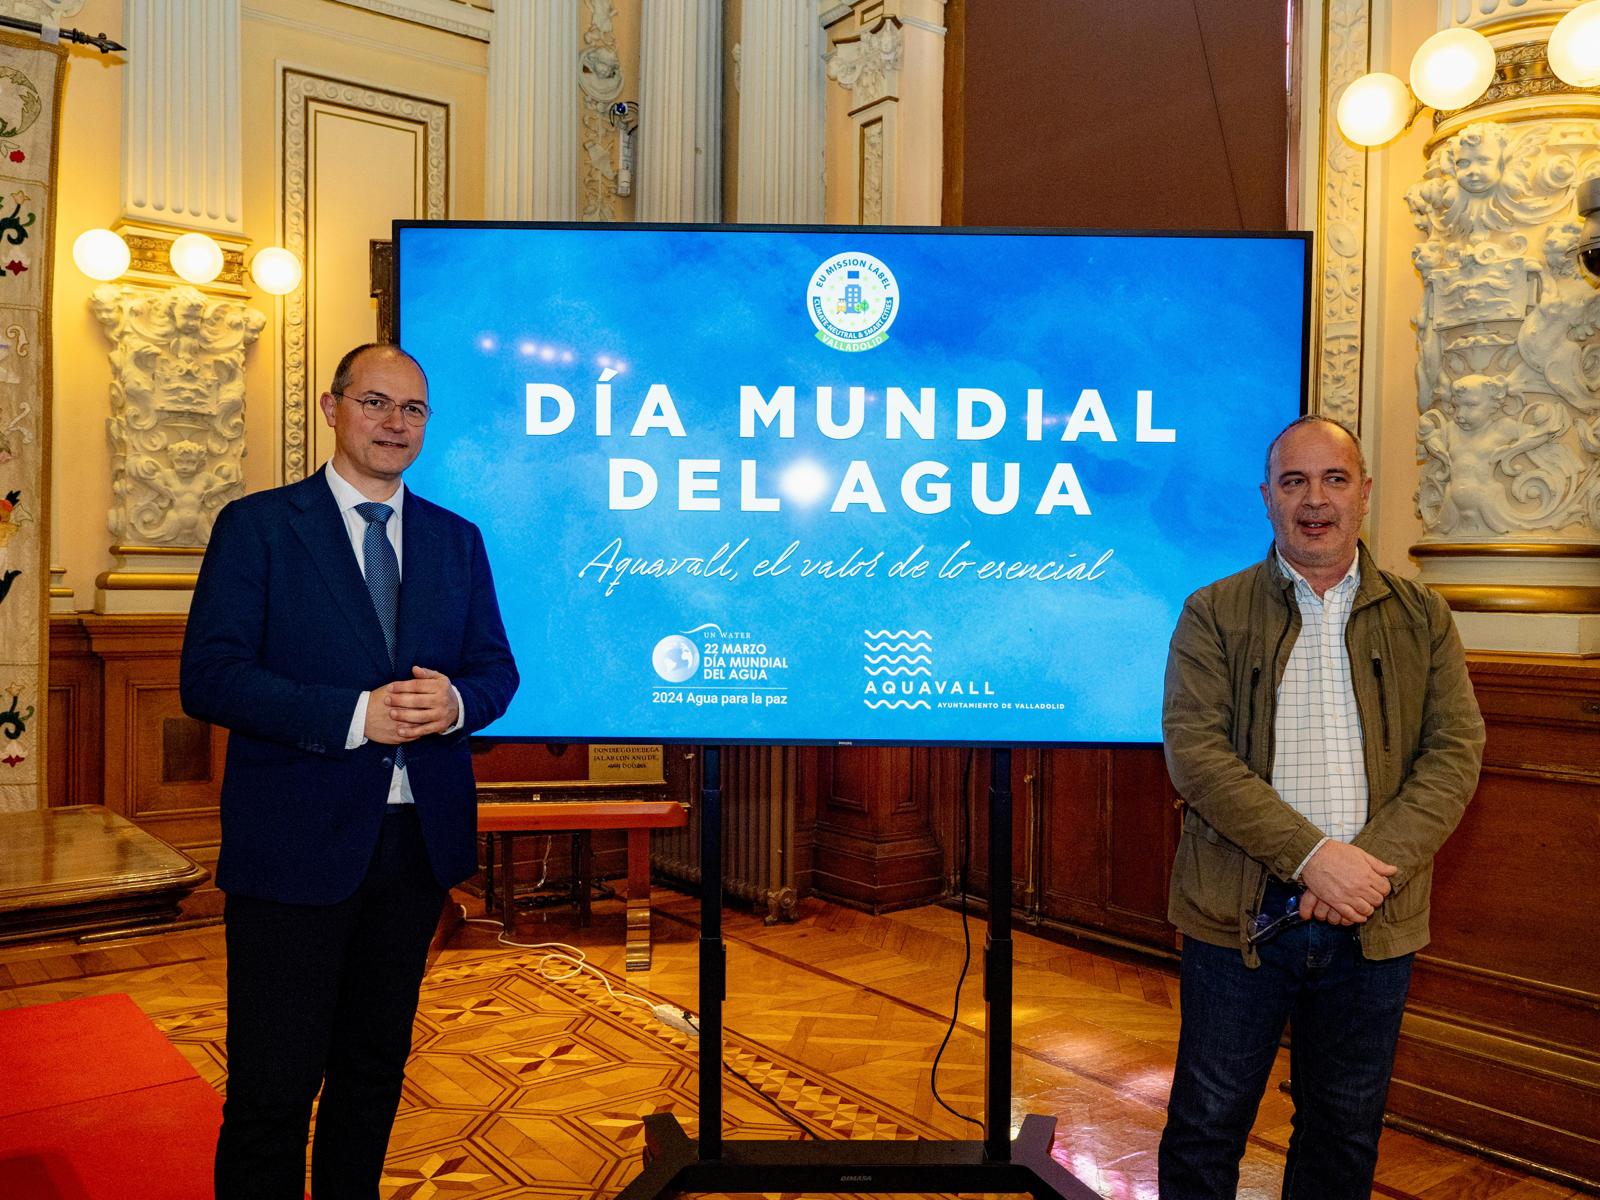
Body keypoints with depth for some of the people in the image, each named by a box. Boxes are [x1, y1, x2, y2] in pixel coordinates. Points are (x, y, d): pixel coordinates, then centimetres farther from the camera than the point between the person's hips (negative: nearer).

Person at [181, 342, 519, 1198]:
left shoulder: (456, 539, 10)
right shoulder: (257, 526, -3)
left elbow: (497, 668, 9)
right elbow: (209, 676, -11)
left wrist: (455, 701, -15)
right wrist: (355, 715, -22)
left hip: (418, 840, 4)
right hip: (296, 842, -4)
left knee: (376, 1065, 20)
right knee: (273, 1086, 3)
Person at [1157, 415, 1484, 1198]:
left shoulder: (1421, 618, 7)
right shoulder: (1213, 614, -2)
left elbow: (1455, 753, -1)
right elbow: (1194, 751, -12)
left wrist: (1376, 862, -16)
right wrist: (1312, 856, -19)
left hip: (1372, 926, 3)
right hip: (1239, 918, -2)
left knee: (1345, 1135, 18)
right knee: (1205, 1130, 9)